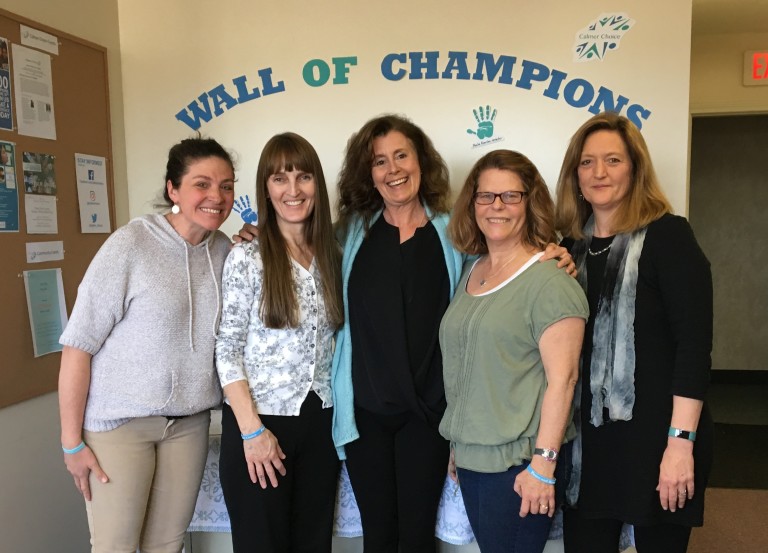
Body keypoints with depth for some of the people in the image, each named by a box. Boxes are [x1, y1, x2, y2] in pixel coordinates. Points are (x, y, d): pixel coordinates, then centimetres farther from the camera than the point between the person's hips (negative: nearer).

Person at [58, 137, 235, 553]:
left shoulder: (225, 250, 0)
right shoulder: (131, 244, -15)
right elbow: (78, 344, -13)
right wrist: (72, 441, -10)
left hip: (190, 422, 4)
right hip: (119, 423, -4)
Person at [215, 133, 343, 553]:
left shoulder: (331, 255, 5)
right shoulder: (247, 257, -9)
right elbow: (227, 350, -10)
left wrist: (339, 416, 5)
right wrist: (252, 430, -14)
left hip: (320, 422, 5)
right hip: (260, 422, -4)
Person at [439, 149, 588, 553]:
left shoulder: (548, 280, -13)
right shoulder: (472, 272, 9)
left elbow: (562, 377, -16)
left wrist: (544, 465, -17)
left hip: (521, 460, -6)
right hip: (470, 456, 7)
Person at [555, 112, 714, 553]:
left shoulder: (667, 235, -8)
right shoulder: (573, 244, 9)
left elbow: (694, 344, -14)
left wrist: (681, 440, -18)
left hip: (656, 433, -5)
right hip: (589, 434, 5)